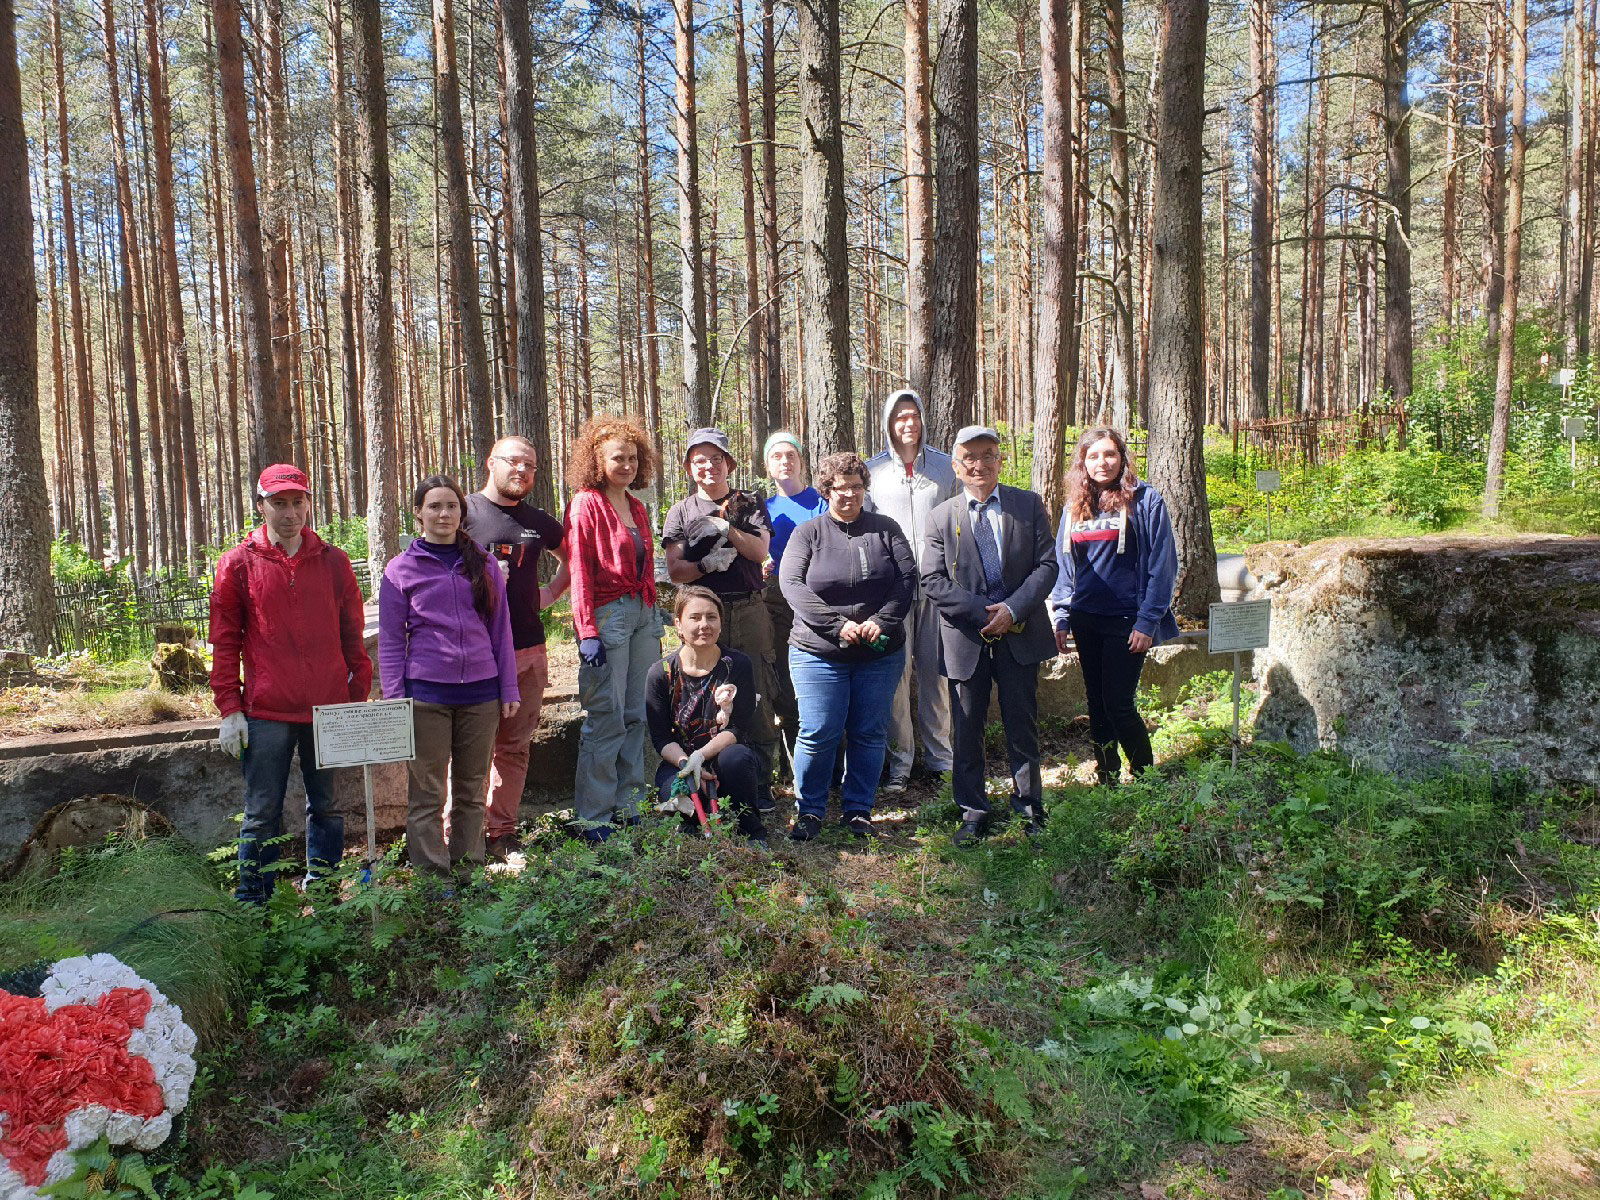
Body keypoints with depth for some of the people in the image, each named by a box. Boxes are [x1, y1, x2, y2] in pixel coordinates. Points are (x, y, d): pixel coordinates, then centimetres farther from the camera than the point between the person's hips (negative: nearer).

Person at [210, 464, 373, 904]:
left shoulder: (333, 561, 7)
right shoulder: (239, 564, 3)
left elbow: (353, 635, 10)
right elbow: (225, 642, 3)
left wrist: (360, 698, 6)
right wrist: (230, 709, -2)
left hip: (329, 708, 2)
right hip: (266, 713, -2)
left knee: (327, 808, 11)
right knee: (262, 814, 4)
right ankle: (251, 903, 16)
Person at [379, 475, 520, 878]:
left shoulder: (483, 565, 9)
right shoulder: (401, 569, 3)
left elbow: (501, 631, 11)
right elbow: (390, 641, 3)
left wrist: (509, 690, 7)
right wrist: (394, 701, -4)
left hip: (481, 692, 2)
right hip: (426, 694, -2)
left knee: (472, 789, 10)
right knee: (427, 792, 2)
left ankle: (470, 870, 21)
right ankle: (432, 876, 12)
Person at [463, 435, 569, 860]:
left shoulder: (539, 522, 12)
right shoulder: (464, 512, -3)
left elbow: (571, 559, 29)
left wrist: (550, 593, 14)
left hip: (529, 650, 5)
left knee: (514, 746, 10)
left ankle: (502, 833, 19)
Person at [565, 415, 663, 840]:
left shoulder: (637, 508, 17)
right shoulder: (586, 504, -4)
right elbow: (579, 571, -10)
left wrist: (655, 621, 17)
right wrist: (587, 632, -16)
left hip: (643, 614, 7)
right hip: (607, 614, -7)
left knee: (639, 715, 9)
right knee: (606, 720, -5)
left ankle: (628, 807, 19)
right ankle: (594, 818, 4)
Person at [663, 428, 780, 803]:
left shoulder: (749, 504, 13)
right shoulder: (682, 511, 11)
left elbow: (759, 550, -2)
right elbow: (674, 571, 3)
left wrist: (726, 527, -13)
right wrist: (707, 564, -14)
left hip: (749, 611, 0)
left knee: (758, 696, -2)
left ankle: (761, 783, 6)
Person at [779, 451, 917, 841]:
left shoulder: (885, 529, 7)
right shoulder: (808, 533, 3)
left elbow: (907, 579, 0)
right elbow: (791, 584, -9)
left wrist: (882, 621, -16)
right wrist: (838, 624, -19)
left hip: (880, 653, 2)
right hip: (819, 652, -2)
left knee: (870, 733, 7)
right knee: (818, 733, -4)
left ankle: (858, 809, 21)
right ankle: (810, 811, 13)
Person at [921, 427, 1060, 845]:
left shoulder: (1029, 505, 4)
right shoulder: (941, 517, 2)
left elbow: (1047, 565, -1)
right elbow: (933, 582, -4)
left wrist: (1012, 609, -15)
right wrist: (984, 613, -14)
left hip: (1020, 634, 0)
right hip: (966, 637, 0)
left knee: (1022, 725, 9)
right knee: (967, 729, 6)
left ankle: (1029, 807, 25)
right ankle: (973, 814, 20)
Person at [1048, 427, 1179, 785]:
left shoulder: (1145, 500, -5)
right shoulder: (1075, 507, 9)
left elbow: (1162, 564, -8)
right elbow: (1063, 567, 13)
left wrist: (1148, 621, -13)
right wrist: (1062, 618, 4)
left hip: (1126, 621, -5)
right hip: (1086, 621, 5)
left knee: (1118, 703, -6)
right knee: (1096, 702, 11)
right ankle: (1106, 779, 23)